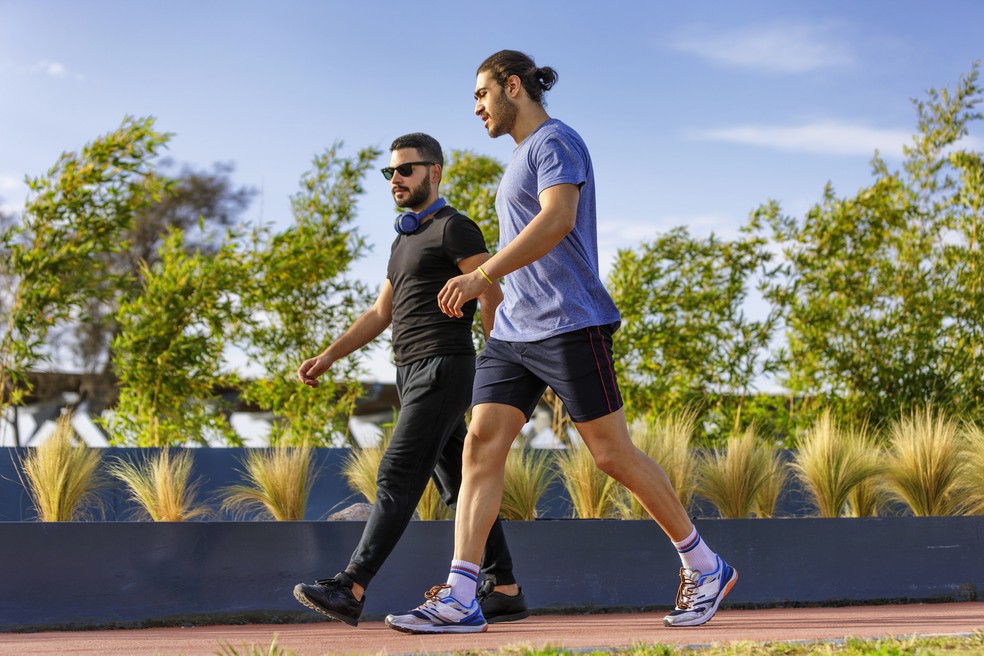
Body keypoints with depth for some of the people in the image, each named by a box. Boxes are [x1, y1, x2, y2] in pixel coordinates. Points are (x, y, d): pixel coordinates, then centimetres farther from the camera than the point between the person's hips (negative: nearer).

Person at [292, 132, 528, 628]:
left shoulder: (454, 228, -5)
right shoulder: (405, 241, 23)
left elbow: (493, 299, -11)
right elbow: (379, 314, 24)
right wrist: (327, 357, 15)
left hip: (443, 369, -9)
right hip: (413, 375, 10)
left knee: (398, 476, -15)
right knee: (459, 486, 7)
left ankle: (350, 591, -21)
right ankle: (505, 591, 10)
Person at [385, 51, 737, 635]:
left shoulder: (555, 142, -6)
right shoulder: (523, 156, 23)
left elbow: (559, 220, -23)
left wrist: (483, 275, -30)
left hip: (568, 325, -9)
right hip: (514, 330, 9)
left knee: (614, 455, -4)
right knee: (482, 445, -5)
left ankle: (706, 569, 11)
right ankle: (459, 601, -10)